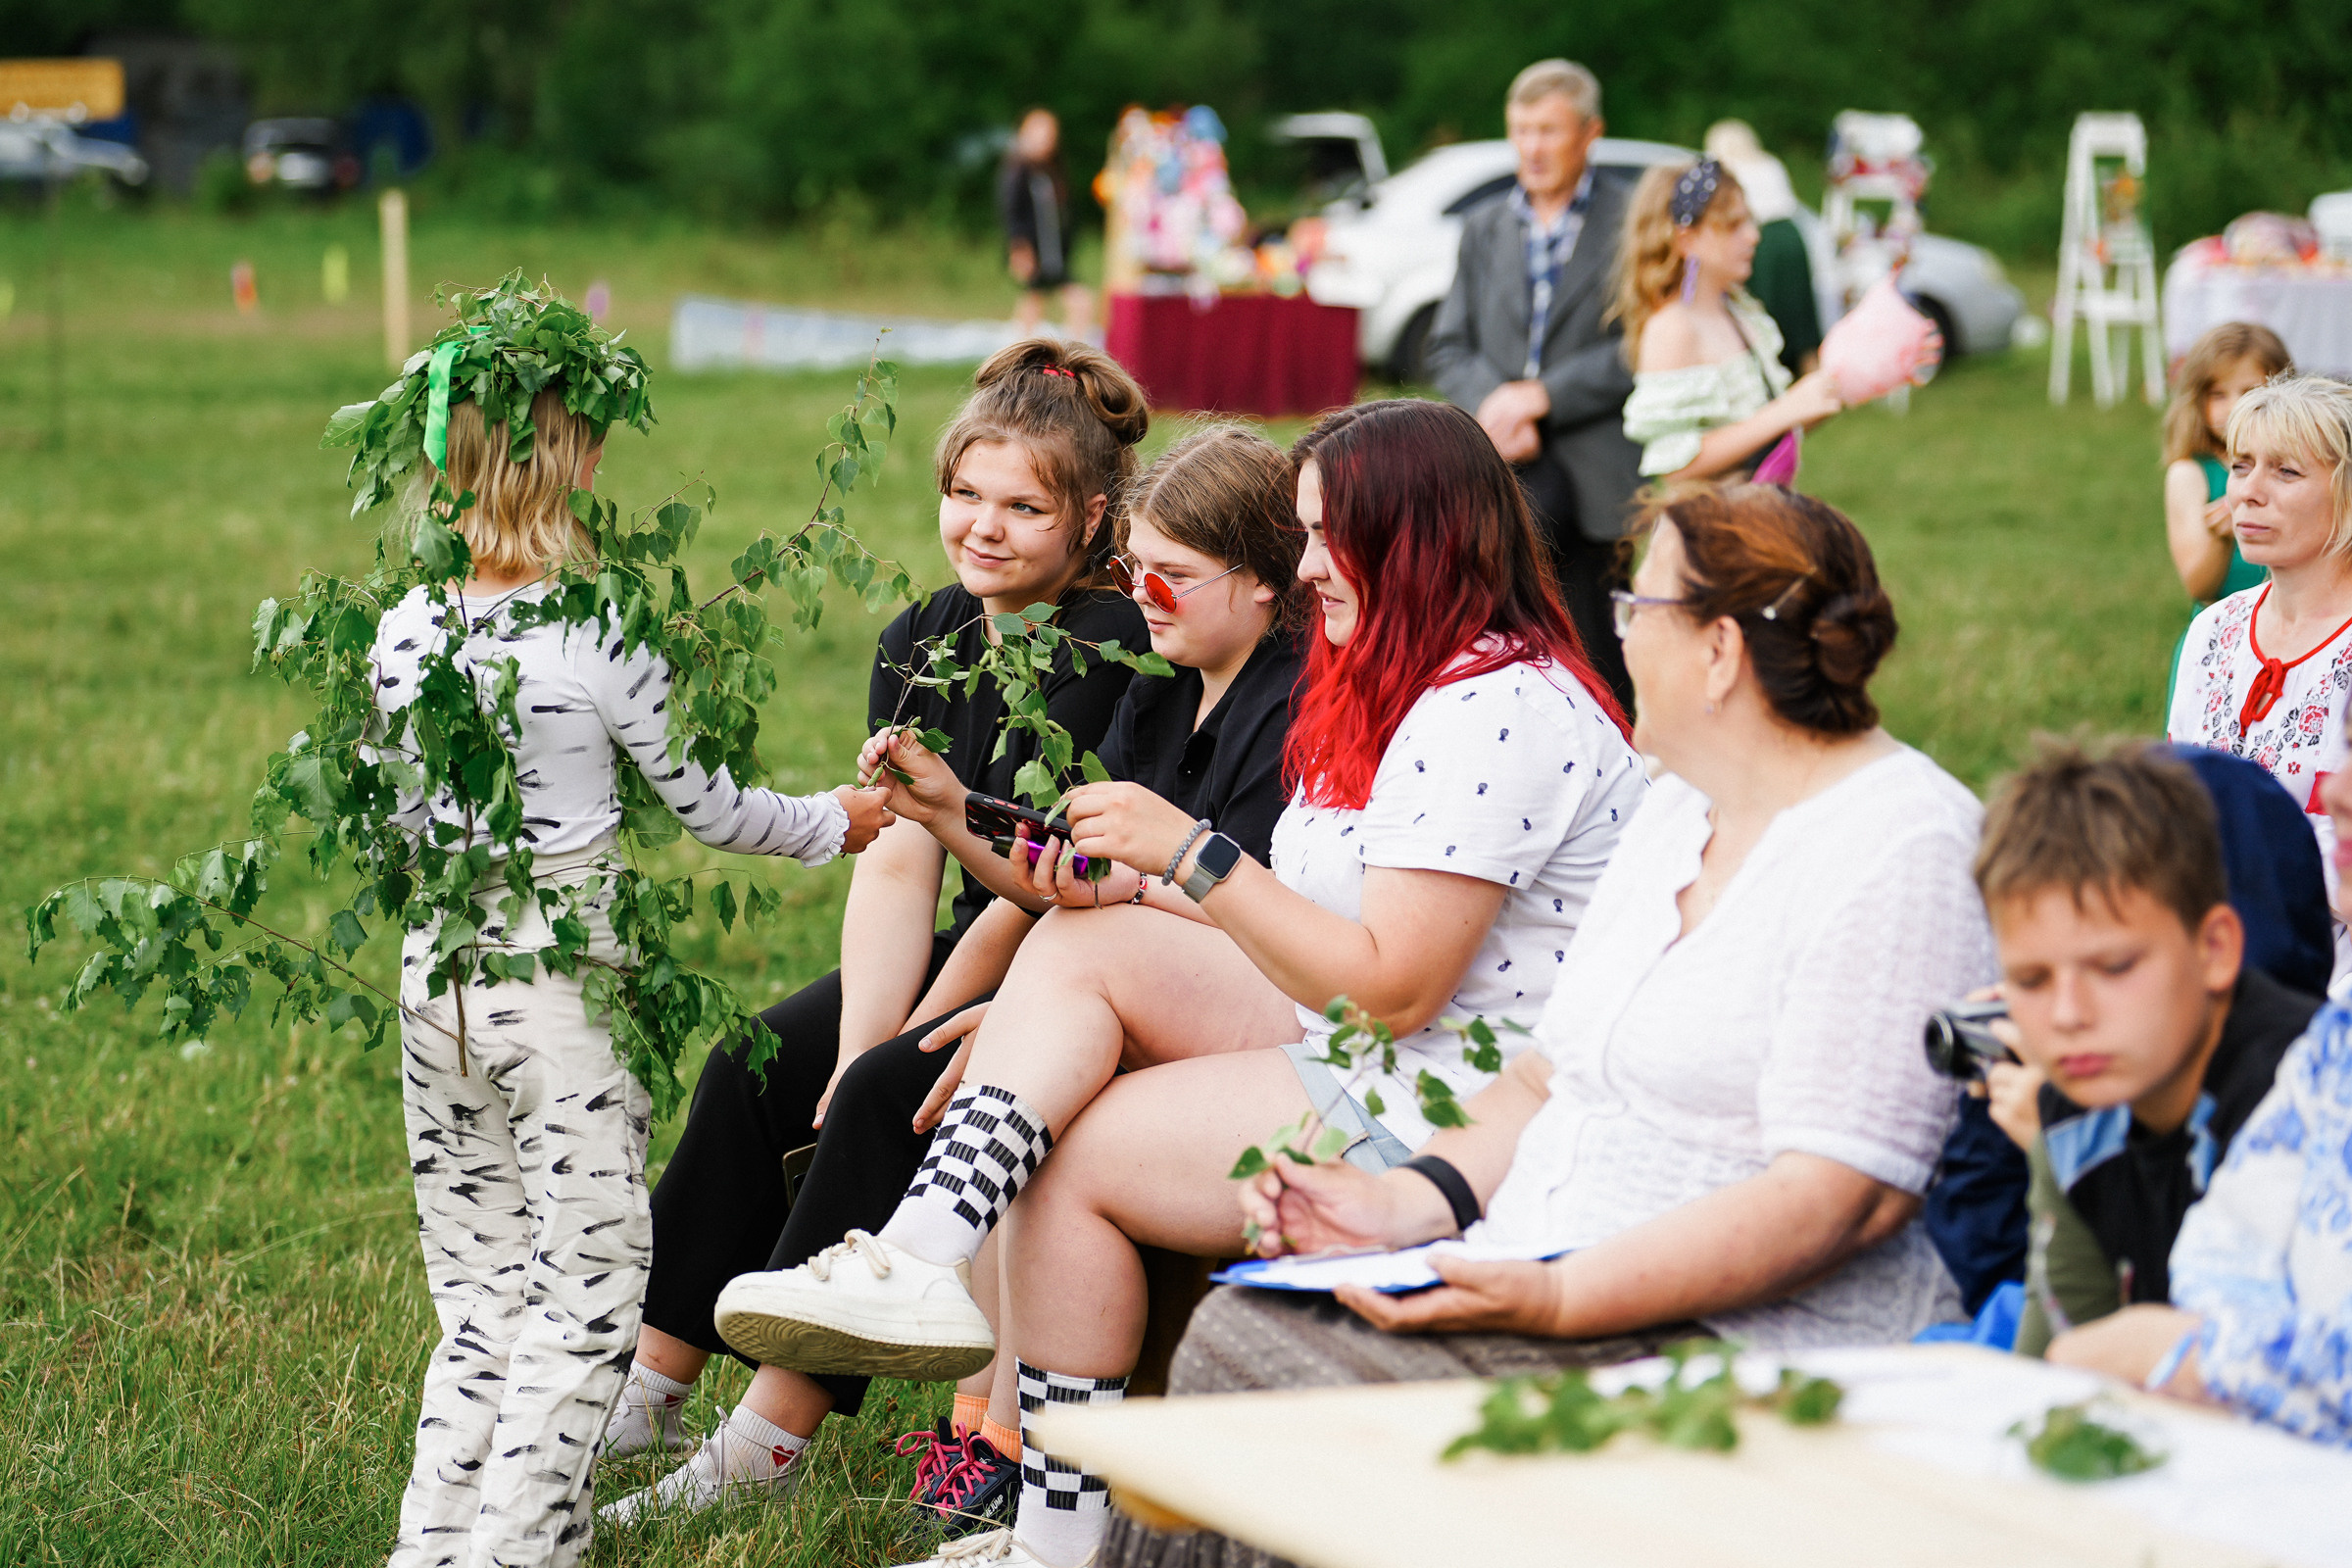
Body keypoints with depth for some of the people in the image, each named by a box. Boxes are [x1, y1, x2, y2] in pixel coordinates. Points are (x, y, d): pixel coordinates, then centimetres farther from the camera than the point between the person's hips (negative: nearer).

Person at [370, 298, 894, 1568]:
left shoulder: (402, 629, 1)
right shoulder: (602, 639, -14)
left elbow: (394, 818, 12)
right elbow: (708, 809, -4)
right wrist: (837, 821, 12)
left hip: (435, 977, 6)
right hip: (559, 982, -6)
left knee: (478, 1295, 15)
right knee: (589, 1284, 4)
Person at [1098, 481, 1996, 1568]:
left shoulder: (1904, 847, -13)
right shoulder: (1683, 806, 17)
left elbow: (1845, 1194, -20)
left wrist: (1562, 1300, -25)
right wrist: (1409, 1202, 4)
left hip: (1750, 1339, -9)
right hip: (1539, 1285, 9)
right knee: (1237, 1334, -11)